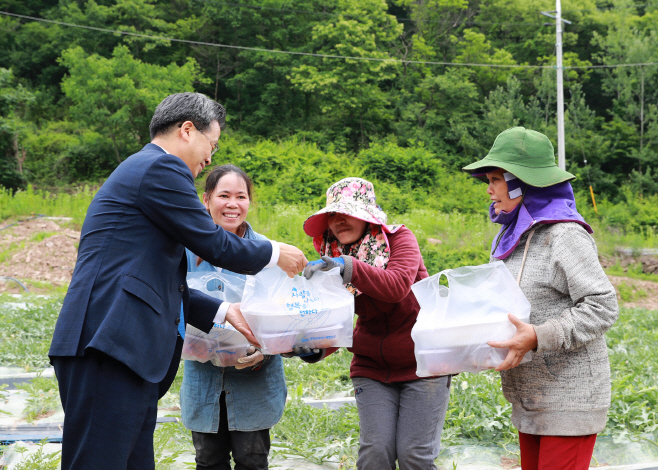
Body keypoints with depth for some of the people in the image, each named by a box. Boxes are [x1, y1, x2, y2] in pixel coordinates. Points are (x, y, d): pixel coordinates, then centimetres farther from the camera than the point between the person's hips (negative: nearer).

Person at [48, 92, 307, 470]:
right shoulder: (162, 168, -5)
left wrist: (223, 311, 25)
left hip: (127, 350, 11)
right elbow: (215, 245, -5)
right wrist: (275, 254, 11)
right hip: (111, 348, -11)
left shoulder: (139, 169, 28)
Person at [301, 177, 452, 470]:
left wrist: (348, 267, -43)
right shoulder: (334, 261, 1)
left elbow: (398, 285, -31)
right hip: (372, 368, 3)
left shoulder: (399, 238, -10)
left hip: (422, 365, -3)